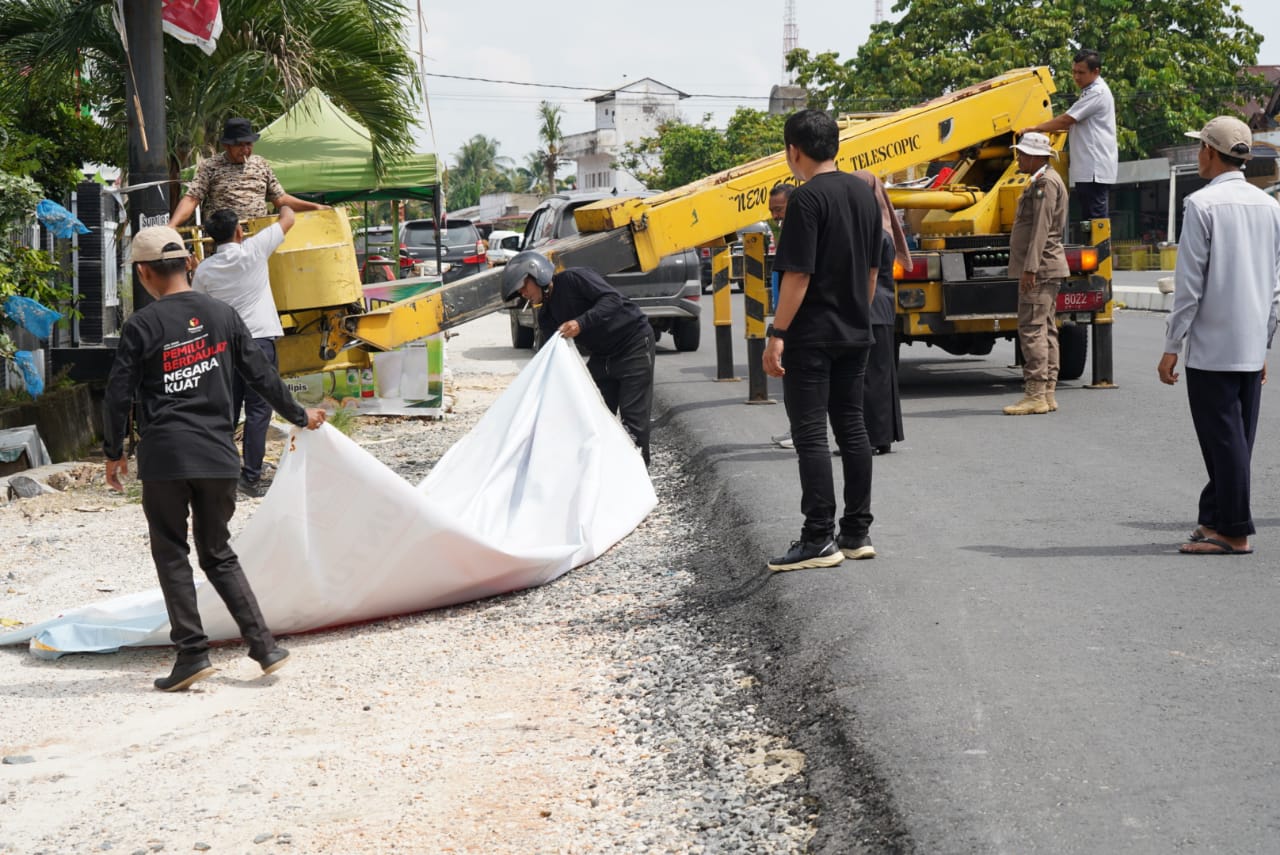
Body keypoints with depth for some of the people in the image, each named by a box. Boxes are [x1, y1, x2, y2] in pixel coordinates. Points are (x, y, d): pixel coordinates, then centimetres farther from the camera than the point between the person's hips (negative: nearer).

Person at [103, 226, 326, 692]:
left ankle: (193, 651, 1)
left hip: (164, 459, -4)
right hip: (218, 455, 4)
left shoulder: (142, 325, -5)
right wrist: (299, 415, 25)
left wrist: (113, 453, 9)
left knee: (171, 555, 7)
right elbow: (260, 374, 12)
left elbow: (118, 395, -4)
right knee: (218, 554, 14)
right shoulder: (221, 315, 7)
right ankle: (263, 644, 4)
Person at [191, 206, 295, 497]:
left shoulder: (204, 270, 2)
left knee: (227, 411, 10)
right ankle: (250, 476, -7)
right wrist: (284, 205, 27)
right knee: (258, 410, -2)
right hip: (259, 339, -4)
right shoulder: (253, 250, -5)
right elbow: (288, 220, 8)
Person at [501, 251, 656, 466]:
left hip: (634, 344, -8)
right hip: (602, 356, 8)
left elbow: (613, 299, -27)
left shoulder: (574, 279, -17)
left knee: (633, 416, -10)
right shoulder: (546, 316, 6)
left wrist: (581, 323, -36)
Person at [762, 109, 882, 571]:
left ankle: (819, 539, -5)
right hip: (855, 334, 8)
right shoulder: (864, 193, 10)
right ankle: (857, 532, 16)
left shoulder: (807, 199, -15)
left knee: (810, 434, -4)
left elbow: (798, 275, -19)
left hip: (812, 337, -8)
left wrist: (776, 334, -16)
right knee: (851, 427, 12)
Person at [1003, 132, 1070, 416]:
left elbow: (1041, 229, -21)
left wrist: (1030, 268, -24)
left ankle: (1035, 395, -14)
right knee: (1045, 330, 11)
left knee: (1032, 329, -12)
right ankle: (1048, 394, 13)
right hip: (1045, 270, 11)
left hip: (1040, 268, -11)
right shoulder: (1041, 181, 19)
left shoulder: (1045, 182, -14)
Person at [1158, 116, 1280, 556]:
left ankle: (1234, 532, 2)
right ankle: (1214, 518, 20)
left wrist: (1172, 347, -7)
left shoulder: (1202, 204, -11)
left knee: (1223, 439, -2)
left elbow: (1189, 284, -13)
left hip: (1211, 347, -7)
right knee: (1236, 439, 12)